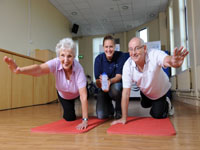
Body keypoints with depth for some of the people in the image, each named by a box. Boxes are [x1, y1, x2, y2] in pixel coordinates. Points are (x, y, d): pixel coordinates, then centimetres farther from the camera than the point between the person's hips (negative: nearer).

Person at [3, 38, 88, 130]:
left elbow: (83, 96, -41)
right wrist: (19, 70, -76)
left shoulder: (78, 68, -38)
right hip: (63, 94, 1)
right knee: (69, 118, 4)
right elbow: (39, 69, -55)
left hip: (77, 94, 0)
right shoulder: (56, 63, -34)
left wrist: (84, 120, -43)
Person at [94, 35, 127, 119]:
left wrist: (110, 81, -39)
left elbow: (119, 76, -17)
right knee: (101, 115, -17)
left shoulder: (120, 56, -13)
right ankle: (110, 108, 23)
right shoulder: (99, 58, -10)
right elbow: (97, 81, -14)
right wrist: (100, 82, -39)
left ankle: (119, 110, -5)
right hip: (103, 89, 1)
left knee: (115, 87, -39)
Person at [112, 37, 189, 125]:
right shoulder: (127, 66, -30)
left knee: (157, 115, 0)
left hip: (161, 89, -3)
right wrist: (124, 118, -30)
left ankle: (167, 104, 30)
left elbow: (167, 60, -61)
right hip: (145, 93, 3)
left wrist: (174, 62, -88)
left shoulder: (154, 54, -37)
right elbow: (126, 93, -30)